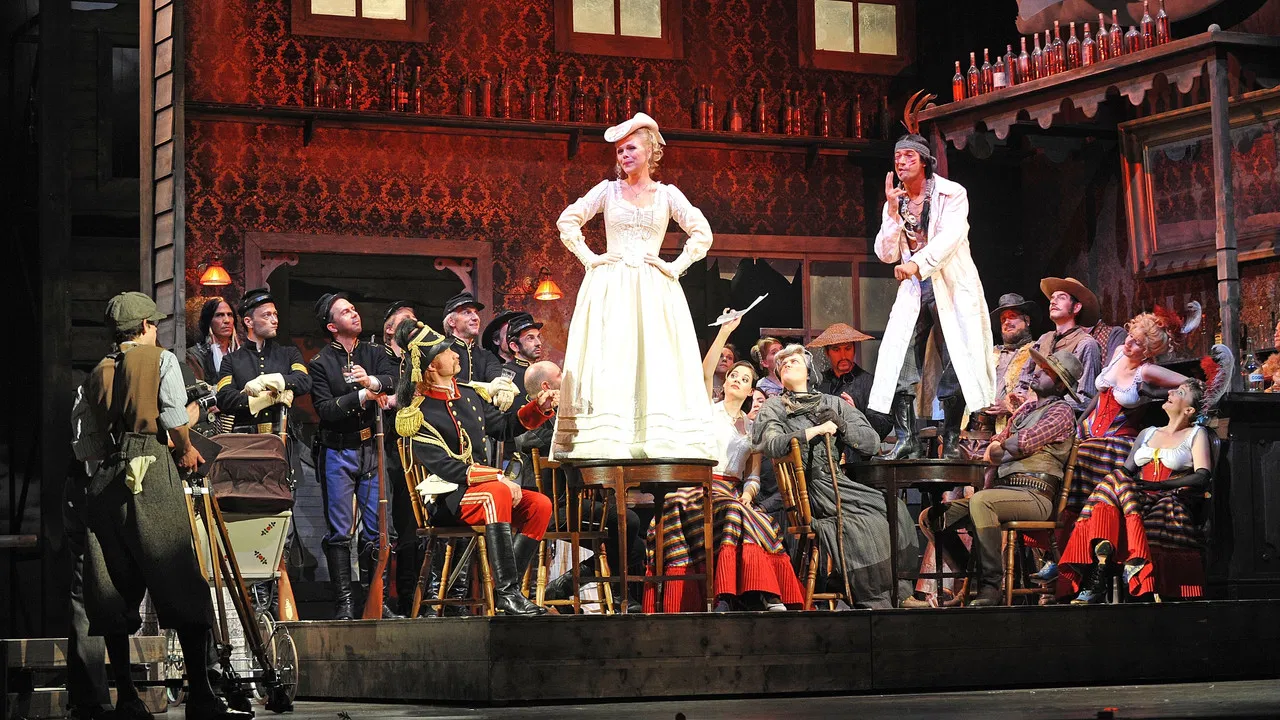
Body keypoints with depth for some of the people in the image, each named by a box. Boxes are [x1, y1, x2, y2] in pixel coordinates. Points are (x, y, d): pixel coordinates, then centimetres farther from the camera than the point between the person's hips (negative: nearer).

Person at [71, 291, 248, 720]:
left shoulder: (97, 374, 17)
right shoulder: (161, 359, 5)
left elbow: (82, 445, 11)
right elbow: (174, 415, -9)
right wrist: (186, 450, 7)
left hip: (104, 479, 5)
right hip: (151, 472, -5)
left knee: (114, 589, 6)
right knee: (182, 584, -6)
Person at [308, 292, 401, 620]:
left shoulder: (375, 354, 12)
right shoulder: (320, 363, 0)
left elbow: (397, 381, -6)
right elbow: (325, 410, -11)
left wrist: (372, 381, -25)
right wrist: (363, 396, -16)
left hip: (372, 450, 3)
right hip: (337, 454, -3)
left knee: (378, 530, 3)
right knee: (340, 532, -2)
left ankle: (378, 601, 8)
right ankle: (343, 603, 1)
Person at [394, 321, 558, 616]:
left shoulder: (470, 395, 13)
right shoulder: (418, 414, -12)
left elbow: (504, 425, 24)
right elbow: (446, 468, -20)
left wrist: (539, 406, 8)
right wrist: (499, 478, -24)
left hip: (484, 485, 8)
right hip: (445, 501, -8)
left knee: (540, 504, -13)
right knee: (496, 494, -36)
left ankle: (507, 588, -12)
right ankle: (506, 593, -37)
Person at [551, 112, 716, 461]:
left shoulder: (667, 194, 9)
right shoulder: (608, 190, 9)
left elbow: (702, 234, 7)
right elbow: (567, 221, 9)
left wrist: (675, 267, -2)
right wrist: (590, 258, 0)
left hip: (654, 290, 1)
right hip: (610, 290, 0)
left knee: (656, 363, -6)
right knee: (609, 363, -8)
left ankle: (658, 441, -6)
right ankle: (607, 441, -12)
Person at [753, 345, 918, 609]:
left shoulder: (833, 404, 21)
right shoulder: (773, 407, 10)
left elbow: (872, 442, 15)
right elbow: (771, 445, -11)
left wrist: (841, 425, -1)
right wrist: (817, 430, -9)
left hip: (838, 482, 5)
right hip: (807, 486, -5)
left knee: (894, 508, -15)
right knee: (865, 521, -25)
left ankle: (897, 591, -9)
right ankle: (873, 600, -15)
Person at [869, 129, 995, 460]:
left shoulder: (952, 194, -3)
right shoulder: (895, 203, 11)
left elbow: (950, 237, -19)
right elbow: (886, 254, 4)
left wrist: (917, 264, -32)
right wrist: (893, 210, -7)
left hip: (952, 287, -4)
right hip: (913, 289, 4)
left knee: (956, 366, -7)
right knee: (898, 363, -8)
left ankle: (951, 442, 0)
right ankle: (907, 441, -7)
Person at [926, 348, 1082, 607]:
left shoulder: (1061, 412, 0)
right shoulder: (1026, 409, 26)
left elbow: (1025, 442, -12)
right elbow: (996, 446, 24)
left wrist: (1001, 446, 7)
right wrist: (994, 451, 1)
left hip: (1034, 494, -8)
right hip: (1004, 488, 8)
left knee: (980, 501, -37)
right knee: (937, 516, -4)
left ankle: (991, 587, -34)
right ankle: (972, 579, -1)